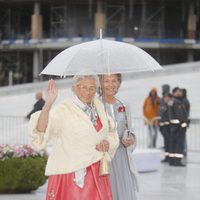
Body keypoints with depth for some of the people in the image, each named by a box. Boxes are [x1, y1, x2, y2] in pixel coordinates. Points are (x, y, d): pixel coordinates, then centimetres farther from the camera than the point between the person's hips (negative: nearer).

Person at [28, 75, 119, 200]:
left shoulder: (98, 106, 9)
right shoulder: (62, 110, -11)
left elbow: (110, 133, 23)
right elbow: (40, 130, -27)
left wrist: (108, 144, 0)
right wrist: (48, 104, -40)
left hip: (96, 175, 5)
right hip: (70, 175, -5)